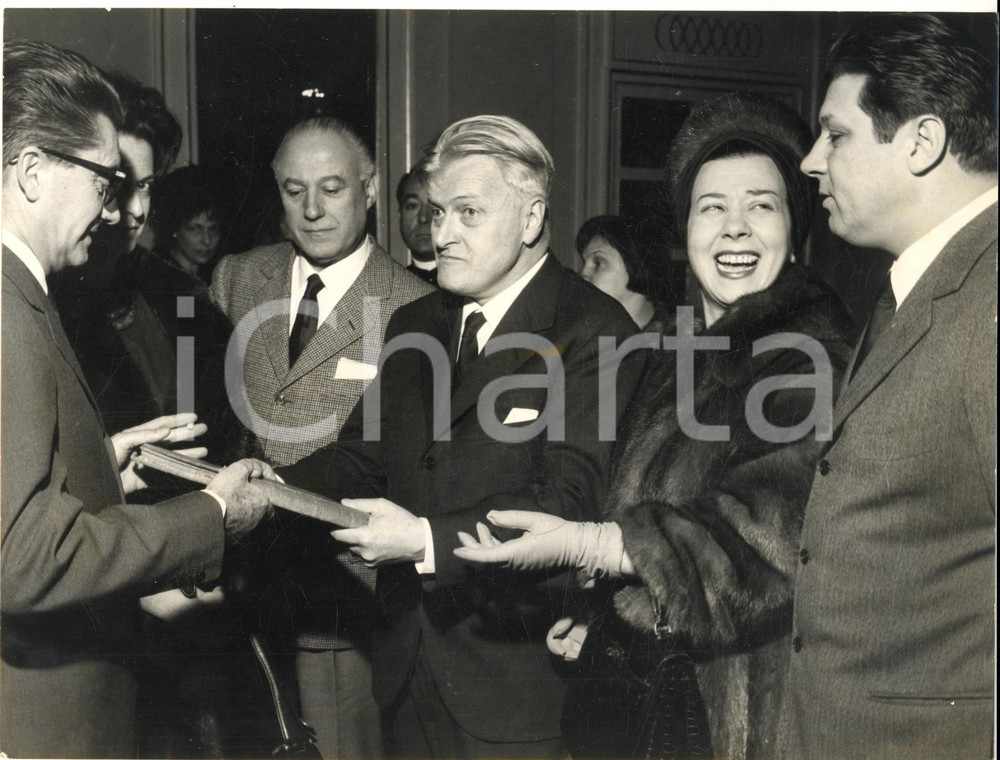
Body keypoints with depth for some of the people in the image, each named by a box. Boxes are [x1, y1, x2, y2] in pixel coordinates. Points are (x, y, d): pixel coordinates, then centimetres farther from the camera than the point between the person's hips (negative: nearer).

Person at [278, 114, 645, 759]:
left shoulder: (594, 331, -12)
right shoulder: (414, 325, 12)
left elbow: (570, 496, -20)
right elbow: (365, 452, 9)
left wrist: (429, 540, -26)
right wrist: (279, 488, -9)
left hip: (518, 671, -6)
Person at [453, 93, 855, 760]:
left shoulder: (814, 351, -17)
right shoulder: (683, 347, 10)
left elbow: (770, 530, -25)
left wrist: (583, 545, -25)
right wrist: (597, 615, 11)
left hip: (741, 704, -7)